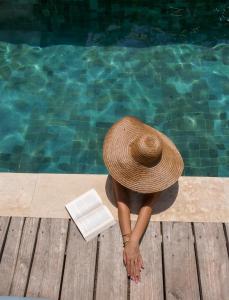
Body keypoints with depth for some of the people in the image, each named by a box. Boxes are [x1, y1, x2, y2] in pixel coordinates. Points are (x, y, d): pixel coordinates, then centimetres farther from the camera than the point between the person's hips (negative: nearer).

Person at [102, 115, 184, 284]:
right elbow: (122, 202, -47)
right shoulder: (118, 159, -45)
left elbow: (149, 205, -48)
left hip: (148, 175, 0)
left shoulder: (159, 171, -45)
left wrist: (132, 242, -59)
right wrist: (128, 241, -57)